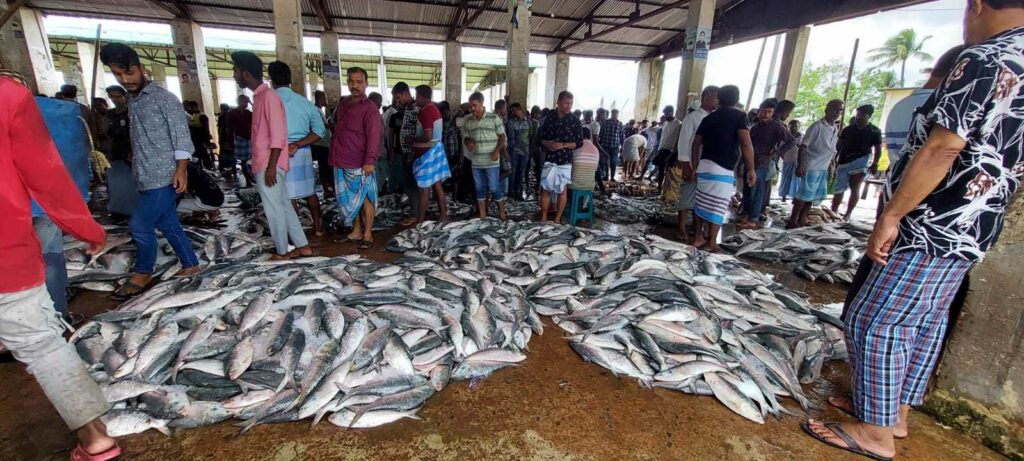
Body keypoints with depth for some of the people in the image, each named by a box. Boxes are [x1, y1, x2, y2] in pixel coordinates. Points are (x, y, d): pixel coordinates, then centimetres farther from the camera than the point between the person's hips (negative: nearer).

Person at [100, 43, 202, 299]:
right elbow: (139, 141, 23)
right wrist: (136, 164, 24)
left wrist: (181, 170, -19)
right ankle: (191, 265, 21)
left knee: (140, 225, -3)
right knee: (168, 225, 11)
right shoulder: (132, 102, 16)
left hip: (164, 177, -8)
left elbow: (181, 136, -13)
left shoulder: (164, 98, -8)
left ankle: (143, 273, 14)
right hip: (147, 179, 8)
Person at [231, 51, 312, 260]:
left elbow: (278, 135, -20)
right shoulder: (259, 96, 15)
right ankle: (302, 246, 19)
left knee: (274, 209, 1)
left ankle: (281, 251, 14)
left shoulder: (268, 96, -14)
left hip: (268, 166, -9)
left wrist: (271, 167, -21)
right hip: (263, 164, 9)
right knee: (283, 206, 12)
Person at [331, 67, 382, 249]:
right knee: (349, 199, 14)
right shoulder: (343, 103, 13)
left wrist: (370, 161, -29)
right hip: (341, 162, 8)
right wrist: (334, 154, 18)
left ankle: (367, 234, 11)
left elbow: (373, 136, -20)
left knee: (364, 199, 2)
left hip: (359, 164, -8)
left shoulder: (370, 108, -11)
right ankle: (356, 230, 27)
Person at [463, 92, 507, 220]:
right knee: (479, 188, 10)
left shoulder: (494, 117, -5)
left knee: (494, 187, 0)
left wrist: (497, 151, -15)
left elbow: (502, 137, -1)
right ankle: (482, 215, 21)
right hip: (476, 161, 4)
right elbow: (466, 138, 14)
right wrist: (468, 143, -10)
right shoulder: (468, 120, 5)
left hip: (491, 161, -4)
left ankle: (501, 212, 18)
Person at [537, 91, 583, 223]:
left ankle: (557, 219, 15)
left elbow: (579, 142, -4)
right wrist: (547, 143, -13)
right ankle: (543, 217, 17)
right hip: (549, 159, 2)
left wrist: (563, 145, -17)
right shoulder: (549, 118, 5)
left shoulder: (575, 120, -2)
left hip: (565, 161, -2)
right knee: (545, 189, 4)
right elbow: (540, 137, 9)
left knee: (562, 190, 5)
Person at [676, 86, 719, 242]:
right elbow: (683, 143, -9)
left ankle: (696, 227, 23)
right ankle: (682, 229, 8)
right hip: (693, 165, -5)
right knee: (687, 197, 0)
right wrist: (686, 167, -14)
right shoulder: (692, 117, -6)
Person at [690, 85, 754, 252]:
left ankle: (698, 237, 18)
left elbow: (696, 144, 14)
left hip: (704, 165, 6)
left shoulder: (708, 118, 15)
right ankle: (711, 242, 6)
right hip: (723, 169, -5)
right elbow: (746, 143, -13)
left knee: (702, 202, 12)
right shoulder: (739, 116, -1)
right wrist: (751, 169, -9)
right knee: (718, 206, 1)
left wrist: (695, 167, 20)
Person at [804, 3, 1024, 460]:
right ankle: (896, 412, 30)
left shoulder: (986, 58, -15)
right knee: (924, 323, 16)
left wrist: (889, 217, -19)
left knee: (872, 323, -3)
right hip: (970, 230, 10)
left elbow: (940, 150, -23)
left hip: (932, 230, -10)